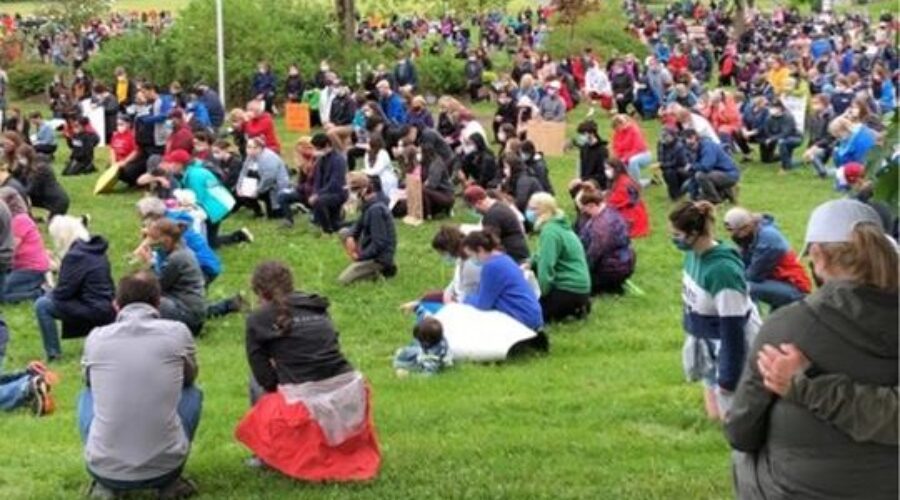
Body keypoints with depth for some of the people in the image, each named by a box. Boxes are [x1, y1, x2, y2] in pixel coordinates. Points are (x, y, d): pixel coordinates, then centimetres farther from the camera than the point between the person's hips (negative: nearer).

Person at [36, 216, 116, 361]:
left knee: (41, 305, -1)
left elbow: (62, 293, -13)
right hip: (108, 310, 9)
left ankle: (53, 353, 3)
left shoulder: (75, 256, -17)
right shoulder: (96, 250, 9)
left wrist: (50, 293, 8)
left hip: (94, 312, -9)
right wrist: (53, 292, 16)